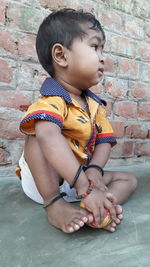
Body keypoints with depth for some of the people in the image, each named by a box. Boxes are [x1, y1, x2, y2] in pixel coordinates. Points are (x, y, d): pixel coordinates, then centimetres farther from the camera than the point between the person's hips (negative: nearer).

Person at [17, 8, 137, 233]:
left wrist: (95, 169, -23)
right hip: (42, 180, -6)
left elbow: (105, 140, -2)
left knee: (129, 180, 2)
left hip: (75, 183, 7)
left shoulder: (95, 105, 3)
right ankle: (54, 204, -31)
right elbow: (49, 138, -43)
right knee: (37, 135, -29)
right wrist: (85, 187, -51)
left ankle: (97, 209, -26)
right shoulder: (51, 101, -23)